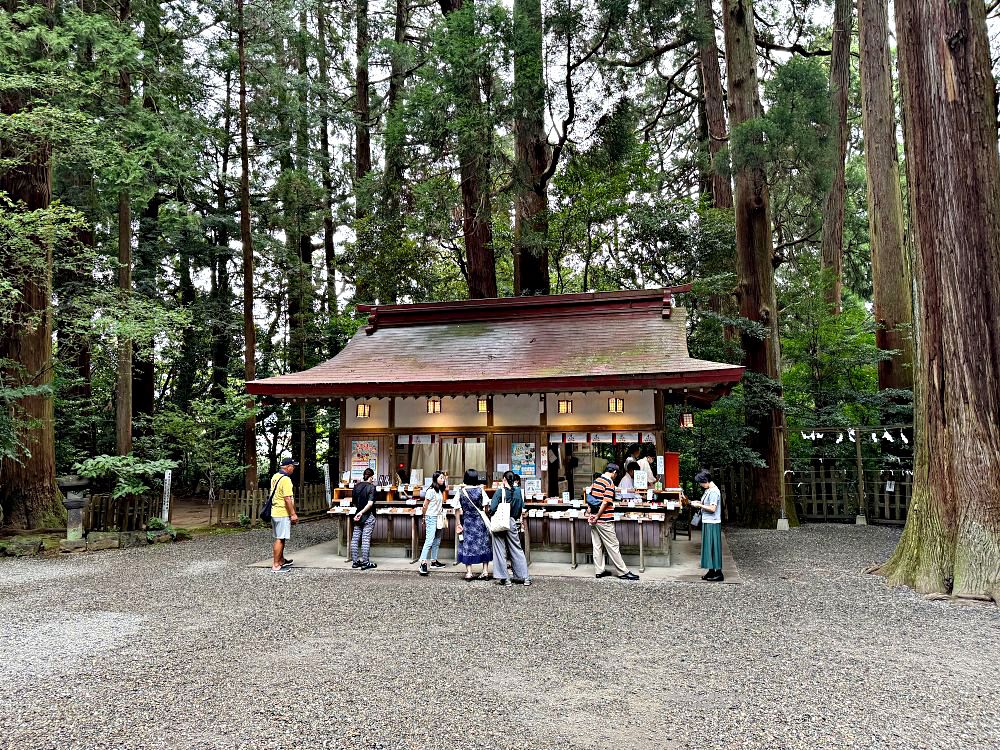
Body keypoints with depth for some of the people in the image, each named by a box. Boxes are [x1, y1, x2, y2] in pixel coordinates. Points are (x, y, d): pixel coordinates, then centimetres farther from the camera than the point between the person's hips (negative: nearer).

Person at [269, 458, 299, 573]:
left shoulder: (275, 477, 12)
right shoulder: (285, 479, -18)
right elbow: (287, 499, -22)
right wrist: (293, 514, -17)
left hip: (275, 512, 10)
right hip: (283, 513, -10)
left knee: (280, 538, 19)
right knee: (280, 539, -5)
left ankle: (281, 560, 31)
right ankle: (275, 566, -3)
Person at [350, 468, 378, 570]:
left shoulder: (356, 486, 4)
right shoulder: (371, 487, -10)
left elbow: (353, 503, 11)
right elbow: (370, 503, -21)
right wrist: (362, 512, -17)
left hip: (358, 517, 5)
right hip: (368, 517, -5)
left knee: (355, 539, 9)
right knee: (366, 540, -2)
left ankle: (355, 562, 15)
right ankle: (365, 563, 3)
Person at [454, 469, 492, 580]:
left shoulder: (461, 491, -7)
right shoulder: (480, 490, -8)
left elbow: (459, 511, -5)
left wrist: (459, 523, 1)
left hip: (467, 522, 0)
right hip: (480, 521, 0)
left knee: (467, 546, 7)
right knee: (483, 545, 10)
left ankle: (469, 573, 7)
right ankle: (485, 571, 11)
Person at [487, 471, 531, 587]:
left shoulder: (500, 492, -12)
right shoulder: (519, 491, 0)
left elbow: (492, 508, -18)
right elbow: (522, 510, 5)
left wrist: (488, 514, 2)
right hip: (513, 523, 4)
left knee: (500, 550, 6)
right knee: (516, 549, 13)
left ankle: (504, 578, 7)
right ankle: (524, 577, 13)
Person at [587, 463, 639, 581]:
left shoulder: (596, 481, 12)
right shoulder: (610, 483, -13)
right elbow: (605, 502, -19)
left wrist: (590, 514, 10)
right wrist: (597, 517, -12)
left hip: (594, 520, 8)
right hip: (604, 521, -8)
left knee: (597, 546, 12)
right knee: (613, 547, -1)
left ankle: (599, 571, 17)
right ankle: (623, 572, 6)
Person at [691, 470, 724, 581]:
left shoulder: (714, 491, -18)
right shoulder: (708, 490, 12)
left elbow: (712, 508, -22)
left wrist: (699, 505, -15)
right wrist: (700, 503, 6)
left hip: (712, 524, -10)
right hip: (707, 523, 10)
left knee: (713, 547, -5)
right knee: (708, 547, 12)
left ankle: (718, 573, 0)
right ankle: (711, 571, 19)